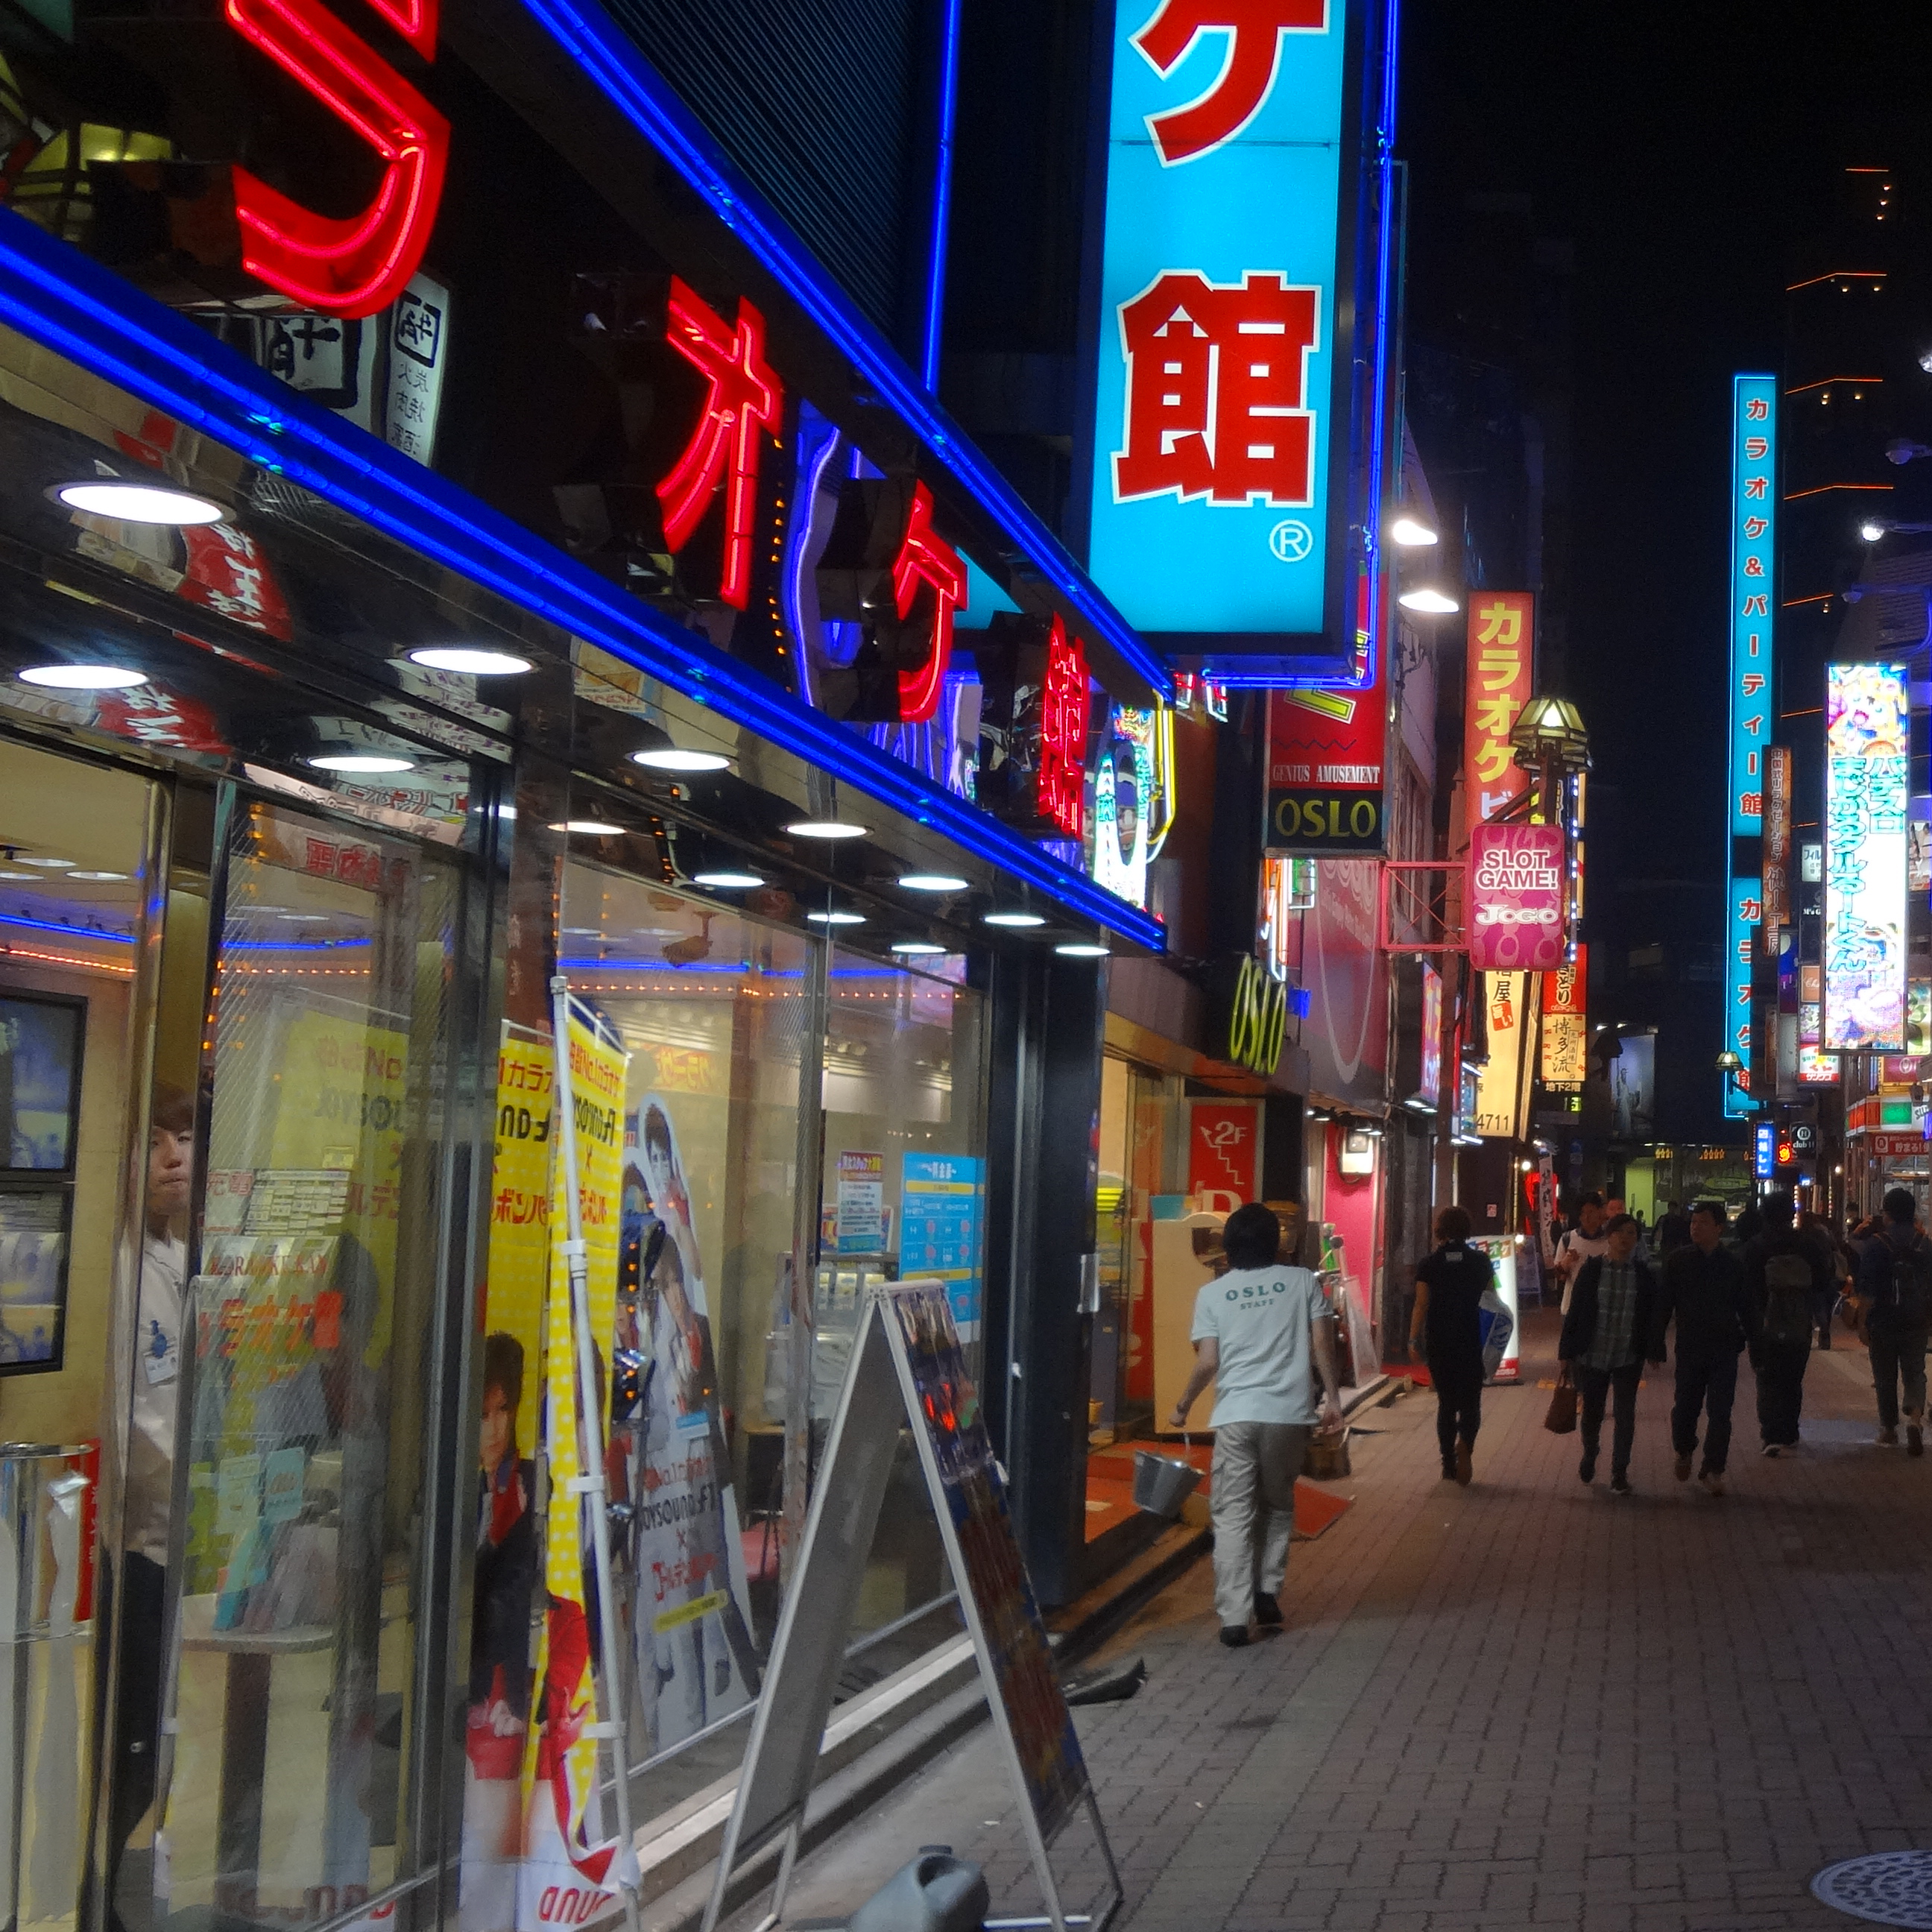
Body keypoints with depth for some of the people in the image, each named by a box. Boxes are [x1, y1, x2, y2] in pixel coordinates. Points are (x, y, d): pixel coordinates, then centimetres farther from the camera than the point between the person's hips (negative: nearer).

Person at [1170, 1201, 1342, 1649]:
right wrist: (1332, 1395, 5)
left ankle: (1234, 1617, -5)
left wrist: (1183, 1405, 13)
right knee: (1277, 1504, 22)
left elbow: (1207, 1362, 0)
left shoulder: (1212, 1293, 4)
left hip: (1236, 1415, -1)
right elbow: (1322, 1343, 0)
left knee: (1233, 1514, 2)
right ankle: (1267, 1592, 20)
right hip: (1290, 1412, 1)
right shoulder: (1302, 1281, 6)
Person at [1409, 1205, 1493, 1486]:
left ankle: (1449, 1464, 13)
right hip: (1470, 1341, 0)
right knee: (1470, 1401, 6)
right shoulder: (1480, 1261, -1)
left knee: (1446, 1402, 12)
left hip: (1439, 1343, 0)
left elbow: (1421, 1305, -8)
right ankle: (1465, 1445, -22)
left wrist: (1413, 1339, -2)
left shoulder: (1430, 1265, -5)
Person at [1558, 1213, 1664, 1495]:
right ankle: (1589, 1456, 38)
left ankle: (1620, 1472, 12)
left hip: (1628, 1358, 0)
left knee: (1625, 1414, 1)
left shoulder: (1643, 1274, -1)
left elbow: (1651, 1315, 3)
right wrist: (1567, 1350, -3)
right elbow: (1575, 1311, -2)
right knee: (1592, 1411, 11)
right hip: (1592, 1355, 0)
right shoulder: (1591, 1270, -4)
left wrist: (1654, 1352, 1)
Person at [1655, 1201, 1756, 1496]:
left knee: (1720, 1413, -2)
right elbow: (1664, 1303, 2)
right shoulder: (1679, 1259, -1)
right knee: (1686, 1407, 7)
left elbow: (1746, 1307, 8)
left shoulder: (1734, 1265, 1)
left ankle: (1713, 1469, 6)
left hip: (1724, 1349, 0)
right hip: (1689, 1347, 0)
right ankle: (1684, 1451, 35)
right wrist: (1657, 1342, -1)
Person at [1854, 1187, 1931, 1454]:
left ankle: (1889, 1429, 18)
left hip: (1884, 1322, -2)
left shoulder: (1877, 1244, -11)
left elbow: (1866, 1291, -12)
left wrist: (1864, 1324, -5)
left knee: (1886, 1377, 10)